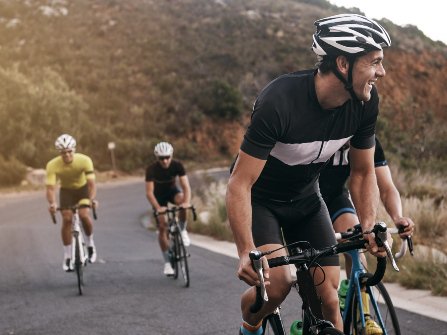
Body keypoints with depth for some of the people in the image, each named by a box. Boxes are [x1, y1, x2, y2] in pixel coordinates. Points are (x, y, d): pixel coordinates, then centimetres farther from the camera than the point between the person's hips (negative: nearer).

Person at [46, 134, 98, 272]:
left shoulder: (84, 160, -30)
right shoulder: (52, 165, -28)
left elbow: (91, 183, -33)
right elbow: (50, 187, -32)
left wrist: (92, 199, -51)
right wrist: (52, 203, -51)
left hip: (82, 188, -1)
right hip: (66, 191, 1)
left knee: (84, 215, -24)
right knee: (66, 219, -17)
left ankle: (90, 243, 4)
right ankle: (67, 256, -4)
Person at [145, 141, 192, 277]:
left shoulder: (177, 165, -26)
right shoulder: (151, 169, -29)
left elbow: (186, 185, -31)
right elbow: (149, 192, -33)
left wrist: (187, 202, -50)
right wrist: (158, 208, -49)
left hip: (172, 190, 1)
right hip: (159, 195, -1)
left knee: (181, 200, -35)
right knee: (162, 227, -9)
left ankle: (182, 231, -11)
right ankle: (167, 263, 0)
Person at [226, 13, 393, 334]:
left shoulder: (365, 103, -17)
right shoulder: (279, 101, -35)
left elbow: (363, 172, -2)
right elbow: (240, 185, -32)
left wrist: (370, 226, -18)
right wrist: (247, 252, -42)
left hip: (305, 198, 5)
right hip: (259, 197, -5)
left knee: (329, 298, -7)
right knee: (278, 283, -25)